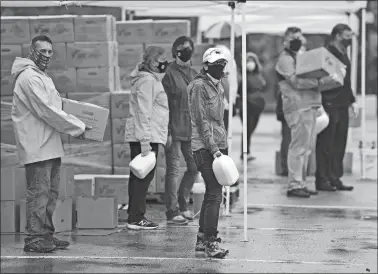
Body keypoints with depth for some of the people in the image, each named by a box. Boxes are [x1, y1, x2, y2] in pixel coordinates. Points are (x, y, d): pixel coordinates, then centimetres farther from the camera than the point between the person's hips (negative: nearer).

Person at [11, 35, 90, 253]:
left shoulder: (43, 76, 20)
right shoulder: (29, 77, -14)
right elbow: (46, 111, -18)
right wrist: (77, 127, -13)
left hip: (50, 146, 10)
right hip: (36, 147, -10)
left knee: (51, 192, 13)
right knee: (39, 192, -9)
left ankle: (46, 235, 20)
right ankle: (34, 238, -5)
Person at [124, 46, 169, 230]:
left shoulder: (153, 79, 19)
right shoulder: (147, 80, -13)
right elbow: (144, 113, -20)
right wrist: (145, 142, -24)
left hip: (138, 138, 10)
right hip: (144, 137, -10)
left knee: (138, 177, 13)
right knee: (143, 176, -8)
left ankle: (135, 216, 18)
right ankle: (136, 219, -6)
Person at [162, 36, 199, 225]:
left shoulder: (194, 74, 13)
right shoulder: (169, 73, -7)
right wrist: (167, 131, -15)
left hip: (191, 129, 7)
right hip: (174, 129, -7)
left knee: (194, 167, 10)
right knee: (173, 169, -4)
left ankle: (182, 204, 25)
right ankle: (172, 211, 1)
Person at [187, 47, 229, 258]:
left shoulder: (218, 86, 17)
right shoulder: (199, 86, -11)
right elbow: (202, 121, -16)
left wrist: (224, 146, 17)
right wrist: (213, 148, -20)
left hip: (219, 145, 9)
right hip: (205, 147, -9)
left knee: (212, 194, 11)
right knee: (215, 195, -12)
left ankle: (202, 239, 19)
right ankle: (211, 242, -10)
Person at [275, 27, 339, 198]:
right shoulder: (285, 59, -7)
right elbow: (296, 83, -19)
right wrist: (321, 81, -25)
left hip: (309, 106, 10)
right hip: (298, 108, -10)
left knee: (307, 146, 11)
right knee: (299, 146, -10)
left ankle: (300, 184, 17)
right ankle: (294, 186, -8)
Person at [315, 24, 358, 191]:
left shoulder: (343, 55, 16)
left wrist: (352, 101, 19)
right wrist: (321, 104, -21)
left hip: (342, 106, 9)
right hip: (329, 106, -9)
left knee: (339, 145, 9)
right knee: (326, 145, -3)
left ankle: (335, 179, 14)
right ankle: (322, 179, 1)